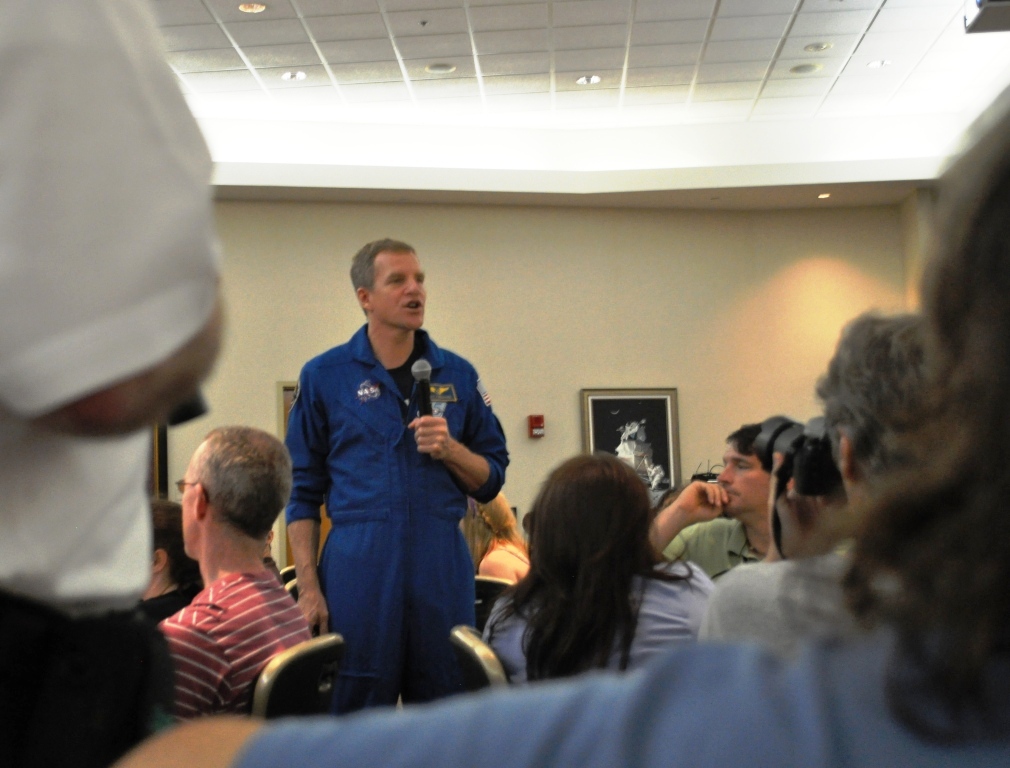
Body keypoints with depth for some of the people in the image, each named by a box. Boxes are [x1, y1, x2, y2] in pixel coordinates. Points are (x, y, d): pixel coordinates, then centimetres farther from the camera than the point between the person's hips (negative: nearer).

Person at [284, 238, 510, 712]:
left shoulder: (458, 375, 10)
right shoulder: (324, 377, 5)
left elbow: (490, 481, 12)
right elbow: (302, 494, 5)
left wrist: (449, 449, -7)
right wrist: (308, 588, -2)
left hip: (443, 566, 2)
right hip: (358, 566, -2)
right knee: (358, 713, 2)